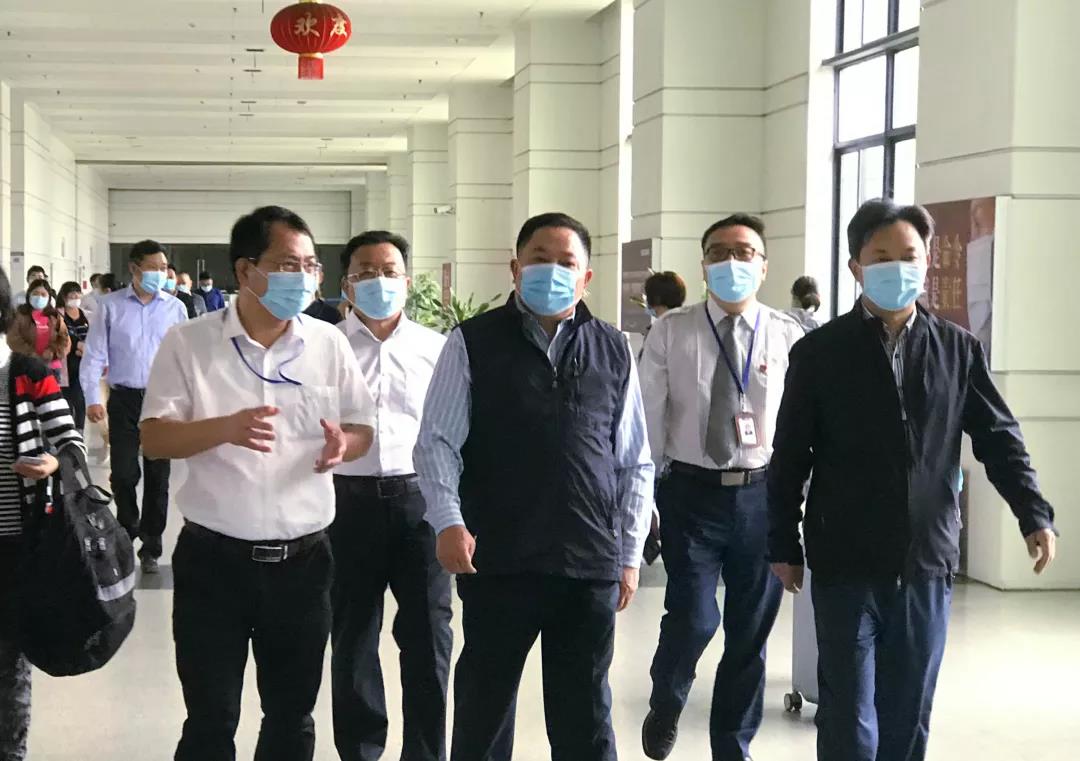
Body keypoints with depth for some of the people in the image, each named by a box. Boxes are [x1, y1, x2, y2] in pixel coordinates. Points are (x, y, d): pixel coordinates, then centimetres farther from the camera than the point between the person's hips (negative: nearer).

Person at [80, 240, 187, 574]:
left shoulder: (175, 308, 2)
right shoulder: (111, 306, -1)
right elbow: (94, 355, -1)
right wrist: (92, 398, -9)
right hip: (124, 399, -1)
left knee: (158, 475, 6)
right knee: (123, 473, 3)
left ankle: (150, 547, 18)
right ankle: (127, 531, 28)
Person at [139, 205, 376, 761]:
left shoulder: (329, 344, 3)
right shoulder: (188, 343, -4)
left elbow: (363, 429, 8)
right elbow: (155, 439, -6)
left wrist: (342, 445, -16)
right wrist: (225, 428, -25)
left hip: (302, 561, 3)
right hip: (213, 559, -2)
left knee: (292, 716, 15)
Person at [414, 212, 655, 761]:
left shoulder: (613, 352, 9)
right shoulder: (473, 344, 1)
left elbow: (635, 464, 11)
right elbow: (437, 441, -2)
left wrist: (630, 554, 8)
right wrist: (448, 522, -17)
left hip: (592, 565, 2)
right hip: (497, 561, -2)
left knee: (585, 716, 12)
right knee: (484, 709, 12)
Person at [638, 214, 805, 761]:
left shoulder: (789, 337, 0)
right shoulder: (671, 332, -1)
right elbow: (649, 416, 0)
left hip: (762, 494, 2)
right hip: (692, 492, -1)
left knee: (751, 632, 10)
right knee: (693, 618, -9)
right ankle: (665, 706, 24)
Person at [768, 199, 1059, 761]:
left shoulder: (958, 349, 4)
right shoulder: (818, 352, -2)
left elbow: (998, 437, 8)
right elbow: (789, 459, 1)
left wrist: (1033, 515, -4)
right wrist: (784, 547, 1)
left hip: (926, 565, 2)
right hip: (845, 566, -2)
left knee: (909, 716, 10)